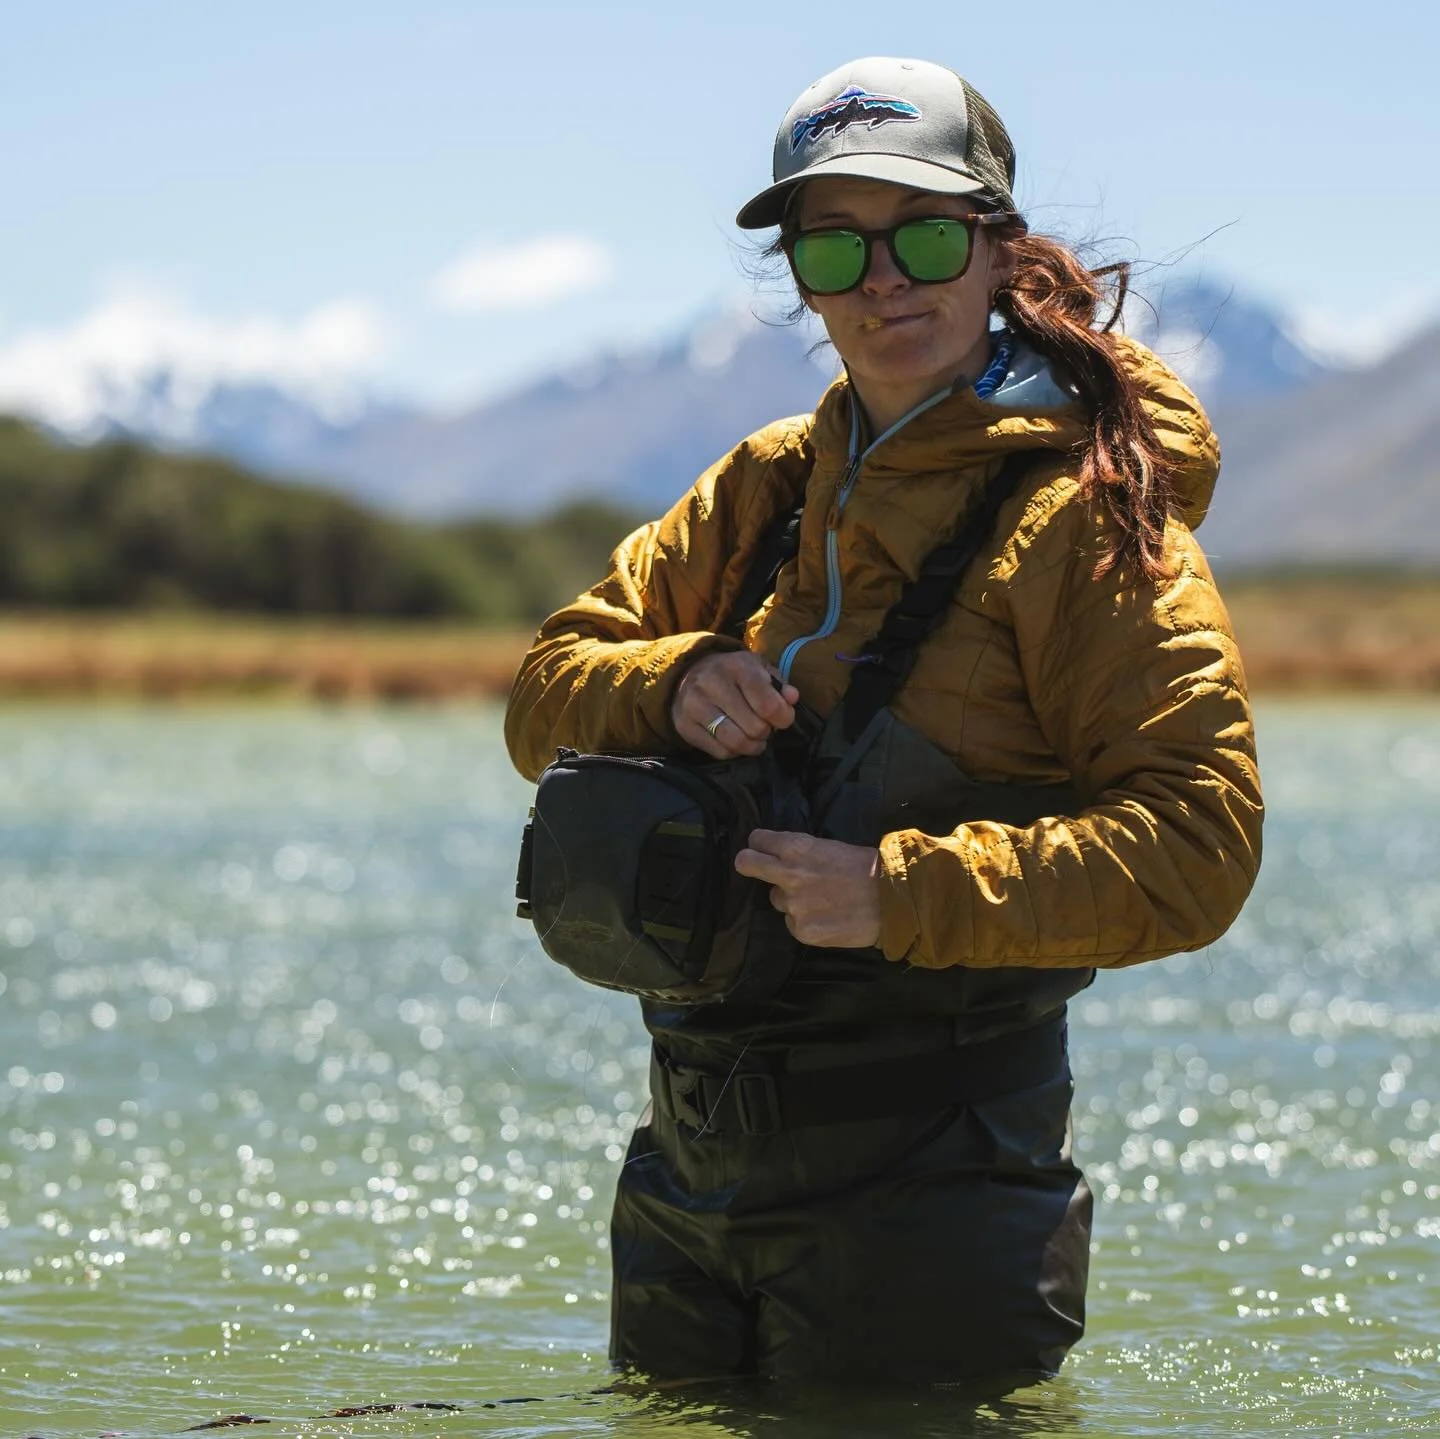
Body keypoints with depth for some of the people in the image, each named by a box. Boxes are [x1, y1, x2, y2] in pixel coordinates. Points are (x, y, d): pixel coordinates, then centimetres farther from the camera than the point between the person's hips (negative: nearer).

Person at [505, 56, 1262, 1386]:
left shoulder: (1088, 516, -8)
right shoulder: (766, 488, 12)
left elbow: (1200, 844, -16)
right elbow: (544, 699, 12)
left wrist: (904, 893, -25)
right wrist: (674, 683, -10)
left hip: (929, 1186, -6)